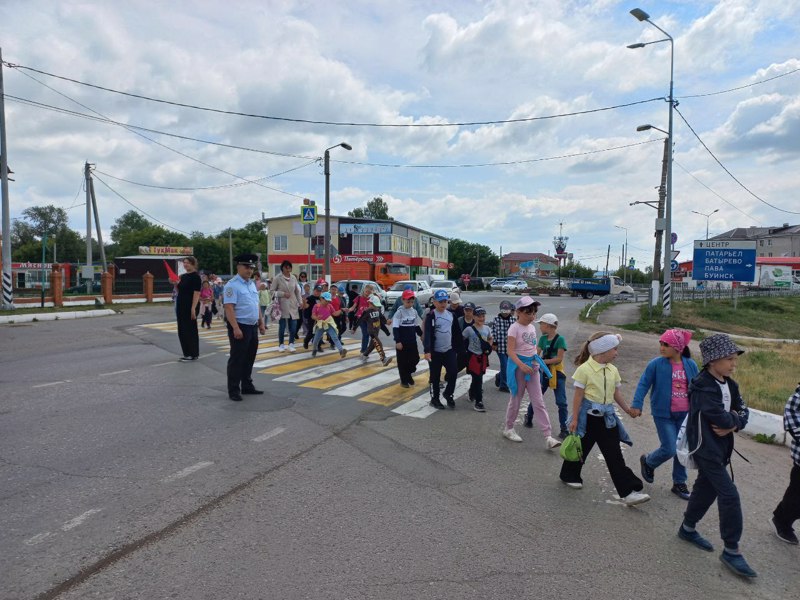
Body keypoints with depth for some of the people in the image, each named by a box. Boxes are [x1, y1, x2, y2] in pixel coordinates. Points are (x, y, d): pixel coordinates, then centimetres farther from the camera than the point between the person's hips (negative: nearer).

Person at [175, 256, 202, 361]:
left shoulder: (195, 276, -11)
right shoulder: (183, 276, 14)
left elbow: (197, 293, -17)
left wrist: (193, 308, -24)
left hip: (190, 306, -9)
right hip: (181, 306, 9)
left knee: (190, 330, -3)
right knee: (182, 330, 11)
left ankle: (194, 354, 6)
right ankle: (187, 353, 20)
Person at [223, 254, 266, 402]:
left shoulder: (252, 284, 14)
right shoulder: (232, 285, -12)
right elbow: (229, 308, -19)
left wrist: (261, 323, 16)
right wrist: (236, 328, -25)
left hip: (253, 327, 8)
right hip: (240, 327, -8)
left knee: (249, 358, 16)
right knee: (237, 359, -1)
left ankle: (247, 386, 28)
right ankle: (234, 390, 8)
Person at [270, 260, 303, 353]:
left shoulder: (294, 278, 6)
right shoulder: (277, 278, -6)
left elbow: (297, 291, 13)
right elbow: (272, 291, -5)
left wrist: (300, 301, 6)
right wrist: (282, 294, -15)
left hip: (293, 305, 3)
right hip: (282, 305, -3)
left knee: (293, 326, 2)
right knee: (282, 326, 2)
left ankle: (291, 344, 16)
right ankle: (281, 344, 16)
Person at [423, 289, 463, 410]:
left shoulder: (451, 315, 7)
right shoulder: (430, 316, -11)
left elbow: (455, 333, 15)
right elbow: (426, 334, -20)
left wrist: (457, 348, 15)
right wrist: (427, 350, -30)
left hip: (449, 350, 4)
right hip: (435, 351, -4)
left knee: (453, 372, -4)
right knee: (435, 376, 5)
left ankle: (448, 394, 19)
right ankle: (434, 399, 20)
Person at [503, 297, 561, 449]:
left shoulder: (532, 327, 9)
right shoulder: (514, 328, -13)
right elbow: (511, 351, -20)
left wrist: (537, 361, 6)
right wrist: (521, 365, -33)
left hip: (532, 365, 6)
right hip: (518, 365, -6)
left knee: (539, 402, 3)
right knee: (516, 399, 7)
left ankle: (548, 437, 2)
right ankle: (508, 429, 27)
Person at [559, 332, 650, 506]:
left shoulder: (613, 370, 3)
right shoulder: (585, 369, -15)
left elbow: (616, 393, 15)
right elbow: (578, 396, -12)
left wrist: (627, 409, 8)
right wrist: (574, 419, -11)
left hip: (607, 417, 5)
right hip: (588, 417, -5)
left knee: (615, 456, 4)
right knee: (580, 449, 13)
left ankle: (627, 492, 6)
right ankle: (569, 475, 36)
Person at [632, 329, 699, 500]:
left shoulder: (691, 365, 0)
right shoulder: (656, 364, -10)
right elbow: (643, 384, -7)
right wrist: (637, 405, -14)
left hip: (685, 414, 4)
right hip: (664, 415, -3)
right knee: (669, 449, -5)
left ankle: (679, 483, 28)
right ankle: (648, 461, 26)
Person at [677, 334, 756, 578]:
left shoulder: (729, 384, 7)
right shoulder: (703, 386, -21)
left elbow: (744, 411, 5)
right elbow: (720, 417, -26)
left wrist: (732, 425, -15)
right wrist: (734, 418, -5)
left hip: (720, 447, 9)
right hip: (705, 448, -9)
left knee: (706, 488, 18)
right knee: (729, 495, -7)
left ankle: (688, 529, 36)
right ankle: (731, 551, 5)